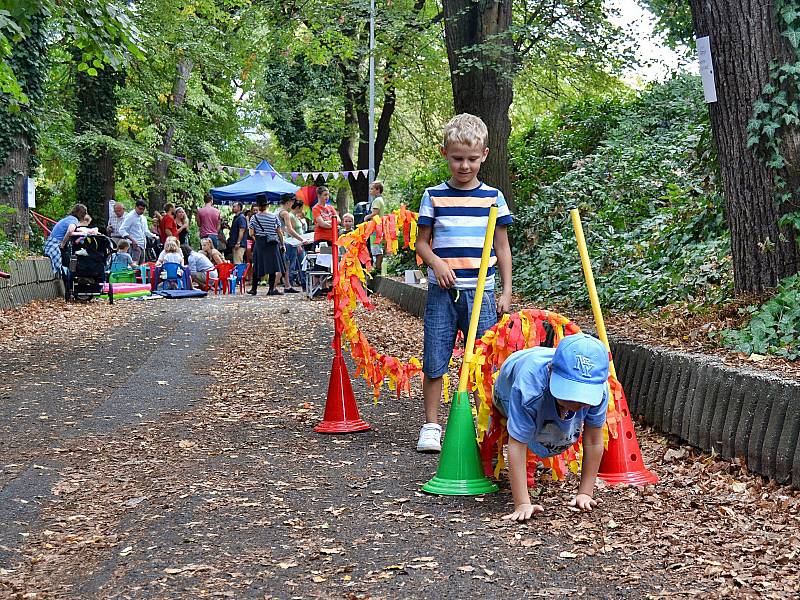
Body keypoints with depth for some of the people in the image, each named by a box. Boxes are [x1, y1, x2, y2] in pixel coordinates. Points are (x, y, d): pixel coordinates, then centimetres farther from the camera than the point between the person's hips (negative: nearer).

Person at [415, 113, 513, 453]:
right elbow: (422, 242, 8)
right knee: (434, 361, 1)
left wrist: (506, 292, 5)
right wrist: (436, 262, -13)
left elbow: (502, 247, 9)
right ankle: (431, 425, 12)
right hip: (442, 291, 0)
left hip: (480, 292, 0)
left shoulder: (493, 198, 6)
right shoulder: (434, 196, 4)